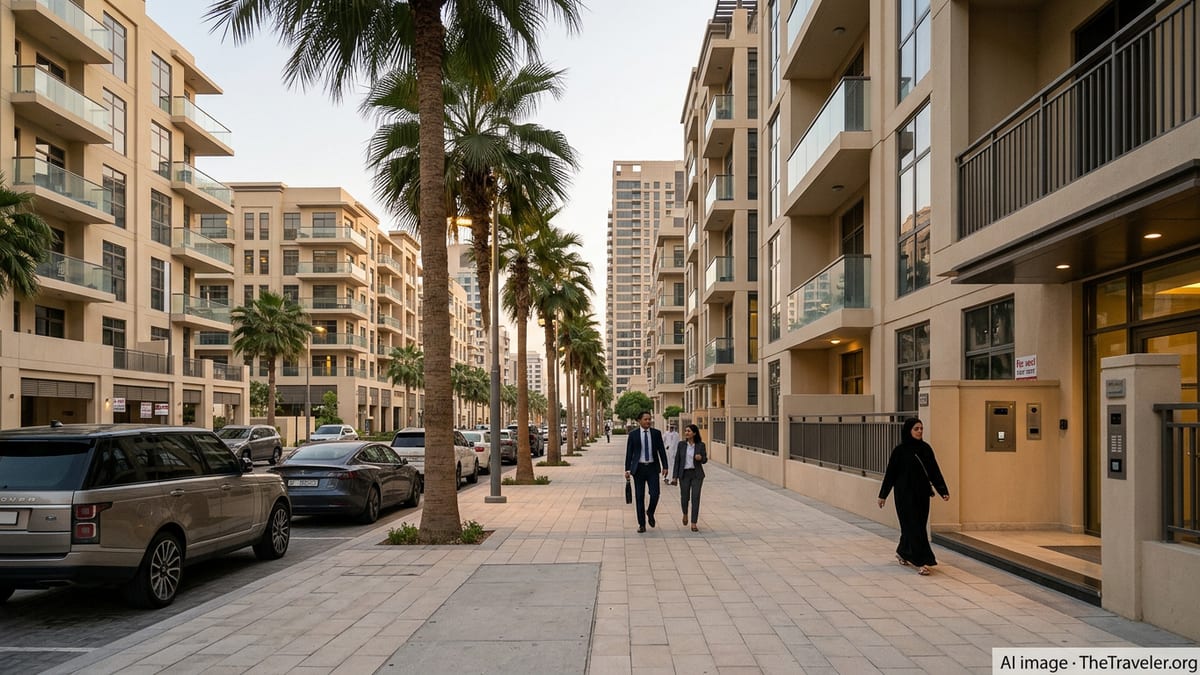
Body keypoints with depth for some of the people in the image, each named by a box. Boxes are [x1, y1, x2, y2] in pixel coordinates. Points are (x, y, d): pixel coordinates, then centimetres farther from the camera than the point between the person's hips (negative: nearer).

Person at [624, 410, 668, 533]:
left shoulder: (656, 433, 3)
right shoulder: (633, 434, -1)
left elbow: (661, 450, 5)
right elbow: (629, 453, 0)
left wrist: (664, 466, -1)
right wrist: (627, 469, -5)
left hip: (652, 467, 1)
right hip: (639, 468, -1)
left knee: (655, 494, -9)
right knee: (639, 497, 2)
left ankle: (650, 513, 22)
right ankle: (642, 524, 11)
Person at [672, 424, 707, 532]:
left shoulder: (701, 445, -3)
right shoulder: (681, 444, -1)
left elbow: (705, 460, 5)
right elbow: (677, 460, 2)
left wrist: (701, 458, -19)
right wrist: (675, 475, 0)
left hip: (697, 474, -1)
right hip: (684, 473, 1)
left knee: (695, 498, -5)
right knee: (684, 497, 7)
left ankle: (694, 524, -1)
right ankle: (685, 514, 40)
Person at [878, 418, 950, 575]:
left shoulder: (925, 448, 4)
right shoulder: (900, 450, -9)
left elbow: (934, 471, 4)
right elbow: (890, 473, -4)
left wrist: (943, 491, -4)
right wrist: (883, 495, -1)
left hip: (922, 494, 5)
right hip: (906, 495, -5)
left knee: (917, 525, 13)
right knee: (914, 527, -7)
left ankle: (903, 553, 34)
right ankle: (921, 562, -7)